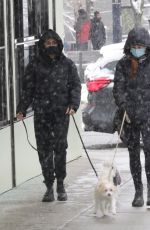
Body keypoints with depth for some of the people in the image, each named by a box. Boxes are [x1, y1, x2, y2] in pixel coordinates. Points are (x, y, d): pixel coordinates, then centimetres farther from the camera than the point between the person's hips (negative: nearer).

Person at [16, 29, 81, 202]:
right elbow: (27, 89, 10)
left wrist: (73, 104, -7)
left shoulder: (67, 64, 8)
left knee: (60, 147, -6)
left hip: (61, 112, -1)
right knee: (44, 149, -1)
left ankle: (60, 185, 6)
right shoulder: (35, 65, 9)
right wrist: (22, 109, -1)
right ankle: (49, 186, 6)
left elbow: (76, 86, 8)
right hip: (41, 113, 1)